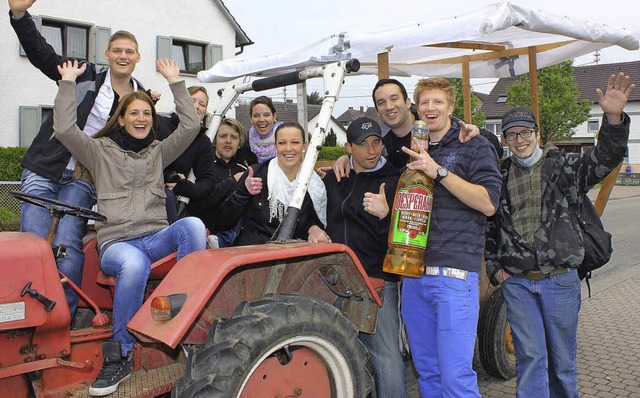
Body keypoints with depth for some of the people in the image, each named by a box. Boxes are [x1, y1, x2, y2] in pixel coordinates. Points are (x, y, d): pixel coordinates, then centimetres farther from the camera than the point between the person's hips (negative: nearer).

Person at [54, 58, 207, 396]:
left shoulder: (158, 152, 21)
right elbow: (64, 128, -3)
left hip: (157, 238, 3)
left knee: (192, 225, -34)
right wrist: (68, 83, 4)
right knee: (134, 264, -42)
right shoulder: (100, 150, 13)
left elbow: (191, 126, 10)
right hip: (116, 243, -3)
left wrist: (175, 82, 11)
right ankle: (118, 356, -25)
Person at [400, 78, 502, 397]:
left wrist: (439, 171, -15)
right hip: (413, 273, 6)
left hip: (454, 274, -6)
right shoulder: (413, 152, 21)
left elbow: (488, 203, -10)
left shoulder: (474, 146, 3)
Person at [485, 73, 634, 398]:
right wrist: (494, 267, 6)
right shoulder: (501, 176, 6)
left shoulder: (563, 166, 2)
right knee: (530, 356, 1)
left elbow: (604, 159, -16)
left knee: (562, 358, 12)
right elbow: (488, 226, 14)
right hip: (517, 283, 1)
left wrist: (614, 118, -32)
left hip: (561, 280, 0)